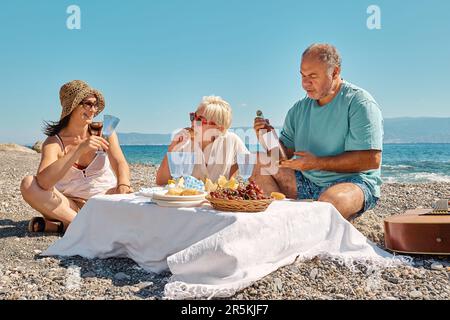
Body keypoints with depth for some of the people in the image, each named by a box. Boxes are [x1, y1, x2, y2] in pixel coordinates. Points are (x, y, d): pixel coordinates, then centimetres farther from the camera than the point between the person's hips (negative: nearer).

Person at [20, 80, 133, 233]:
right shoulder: (53, 143, -8)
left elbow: (120, 164, -11)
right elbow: (43, 182, -26)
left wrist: (123, 186, -35)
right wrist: (79, 150, -34)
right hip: (70, 204, -1)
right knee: (28, 184, -22)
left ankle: (61, 224, -23)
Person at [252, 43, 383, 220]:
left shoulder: (360, 103, -9)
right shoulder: (300, 108, 10)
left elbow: (371, 159, -18)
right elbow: (286, 152, 12)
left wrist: (318, 162, -20)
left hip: (354, 181, -6)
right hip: (307, 182, 7)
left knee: (330, 201, -39)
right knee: (262, 164, -6)